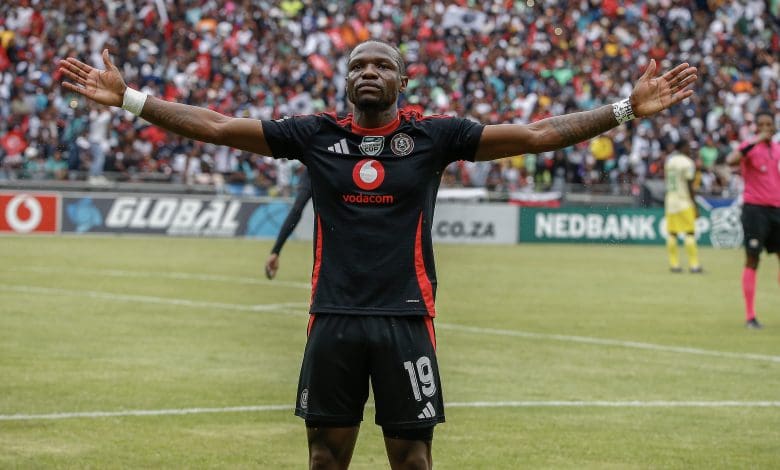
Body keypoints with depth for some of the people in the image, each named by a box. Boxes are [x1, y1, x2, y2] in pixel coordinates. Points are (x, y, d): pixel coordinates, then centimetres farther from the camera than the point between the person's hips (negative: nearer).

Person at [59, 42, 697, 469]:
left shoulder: (433, 134, 1)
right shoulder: (315, 133, 4)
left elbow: (537, 135, 0)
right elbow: (216, 126, 5)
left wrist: (627, 110, -6)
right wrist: (128, 98, 1)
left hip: (405, 319, -1)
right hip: (333, 319, 1)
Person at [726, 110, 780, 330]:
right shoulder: (750, 146, -5)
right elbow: (731, 160, -27)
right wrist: (754, 142, -32)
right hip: (755, 208, -6)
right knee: (752, 260, -6)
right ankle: (750, 316, -3)